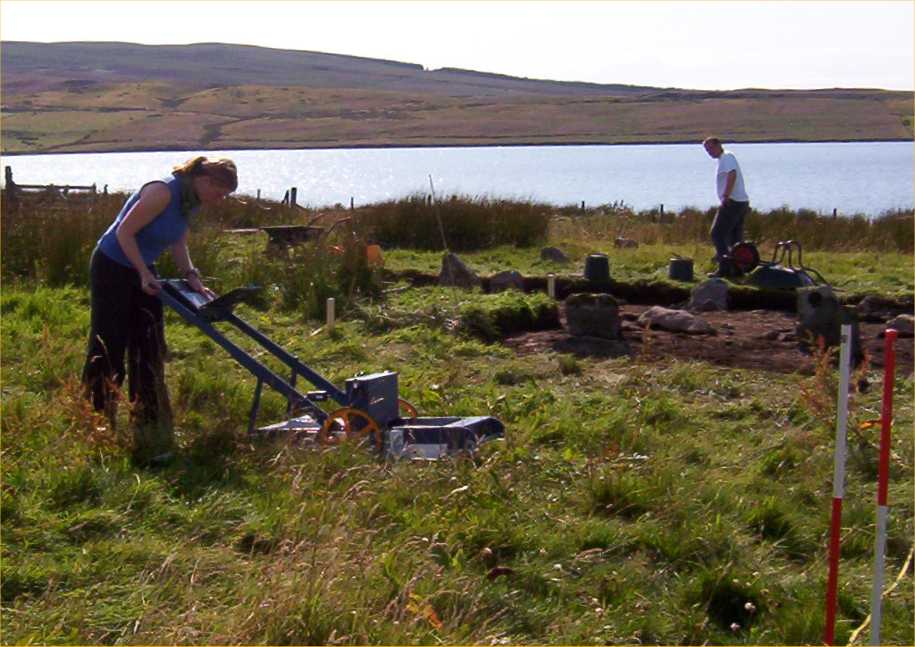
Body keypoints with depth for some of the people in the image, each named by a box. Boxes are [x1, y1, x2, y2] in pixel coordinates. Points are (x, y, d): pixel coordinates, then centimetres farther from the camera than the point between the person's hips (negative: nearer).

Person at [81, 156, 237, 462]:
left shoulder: (190, 201, 1)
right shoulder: (162, 192, -26)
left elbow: (178, 244, 13)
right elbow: (124, 233, -23)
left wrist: (191, 277, 1)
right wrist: (144, 274, -19)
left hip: (141, 270, 9)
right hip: (112, 268, -9)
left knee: (149, 351, 7)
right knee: (108, 348, -2)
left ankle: (149, 433, 14)